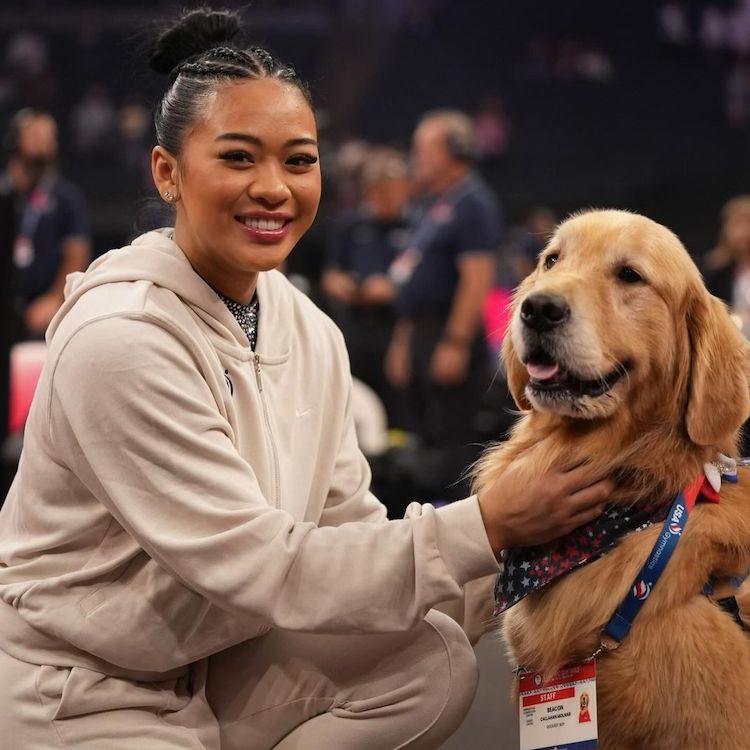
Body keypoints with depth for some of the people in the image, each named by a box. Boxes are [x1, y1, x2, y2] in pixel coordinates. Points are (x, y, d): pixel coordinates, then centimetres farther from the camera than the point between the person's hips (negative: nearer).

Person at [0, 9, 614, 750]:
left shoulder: (309, 332, -1)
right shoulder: (118, 339, -25)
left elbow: (344, 521, 0)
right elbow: (258, 564, -25)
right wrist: (485, 526, -26)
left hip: (216, 656, 8)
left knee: (435, 661, -9)